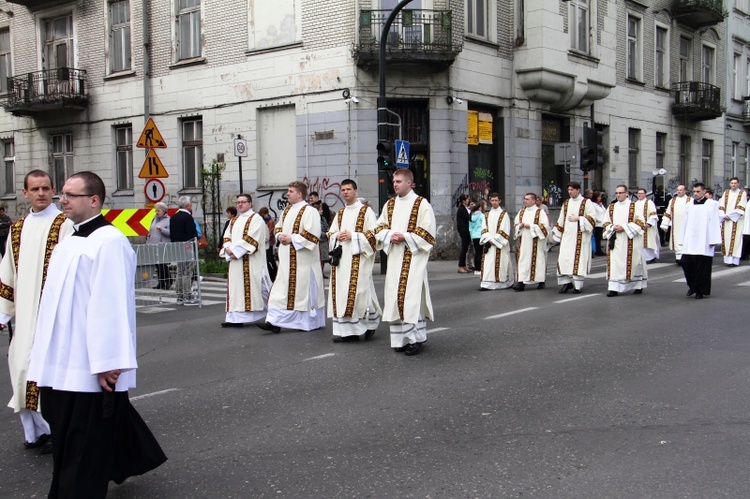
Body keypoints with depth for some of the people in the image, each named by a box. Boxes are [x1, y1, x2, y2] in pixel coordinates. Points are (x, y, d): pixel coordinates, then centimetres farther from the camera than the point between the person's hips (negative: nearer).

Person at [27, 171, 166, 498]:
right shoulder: (71, 240, 13)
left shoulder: (108, 241, -16)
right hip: (67, 360, 10)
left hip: (90, 364, -10)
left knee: (83, 444, -1)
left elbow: (110, 304, -22)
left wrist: (107, 362, -24)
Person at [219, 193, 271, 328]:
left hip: (250, 260, -7)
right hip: (234, 258, 7)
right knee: (235, 287, 3)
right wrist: (228, 248, -6)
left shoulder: (256, 219, -4)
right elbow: (227, 236, 15)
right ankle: (235, 318, 3)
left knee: (250, 286, -7)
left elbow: (251, 238, -14)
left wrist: (236, 250, -16)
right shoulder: (234, 220, 20)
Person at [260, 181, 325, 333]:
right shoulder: (286, 211, 15)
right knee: (282, 289, 3)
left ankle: (313, 322, 14)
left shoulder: (309, 211, -11)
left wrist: (292, 239, -19)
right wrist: (279, 236, 2)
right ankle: (275, 322, 1)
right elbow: (279, 227, 25)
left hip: (302, 259, -8)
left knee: (305, 287, 0)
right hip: (287, 258, 8)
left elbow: (312, 234, -19)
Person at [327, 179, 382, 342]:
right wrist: (337, 236, -2)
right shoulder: (340, 213, 18)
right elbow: (330, 233, 21)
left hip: (358, 257, -6)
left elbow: (373, 234, -7)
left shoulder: (366, 211, 0)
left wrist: (352, 236, -15)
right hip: (341, 258, 6)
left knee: (358, 292, -11)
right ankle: (345, 330, 4)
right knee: (341, 292, 1)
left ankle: (371, 321, 12)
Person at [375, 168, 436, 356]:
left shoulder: (421, 204, -4)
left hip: (414, 257, -6)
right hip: (394, 257, 6)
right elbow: (380, 227, 16)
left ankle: (416, 338, -5)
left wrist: (405, 237, -15)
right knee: (395, 296, 4)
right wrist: (390, 235, -5)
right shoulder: (389, 204, 14)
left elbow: (428, 231, -9)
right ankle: (400, 338, 11)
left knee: (412, 296, -12)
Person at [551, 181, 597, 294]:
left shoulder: (586, 202, 0)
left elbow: (592, 218, -7)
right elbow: (561, 220, 20)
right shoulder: (566, 203, 15)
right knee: (564, 258, -5)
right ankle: (567, 281, 3)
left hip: (580, 236, -4)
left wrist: (578, 218, -14)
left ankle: (578, 284, 1)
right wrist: (557, 233, 17)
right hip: (567, 236, 4)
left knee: (578, 259, -6)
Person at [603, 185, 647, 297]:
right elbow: (606, 222, 14)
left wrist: (624, 227, -14)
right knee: (614, 263, -6)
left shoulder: (634, 206, 1)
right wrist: (613, 227, -8)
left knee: (633, 262, 2)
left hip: (631, 240, -3)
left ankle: (639, 285, 20)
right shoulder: (611, 207, 13)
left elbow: (640, 222, -5)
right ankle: (614, 288, -8)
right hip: (615, 240, 3)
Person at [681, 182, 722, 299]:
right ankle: (692, 286, 19)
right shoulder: (688, 206, 13)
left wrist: (714, 240, -9)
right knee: (686, 262, -2)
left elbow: (715, 223, -3)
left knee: (702, 267, -3)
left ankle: (701, 290, 9)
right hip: (690, 241, 4)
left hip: (704, 242, -4)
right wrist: (683, 239, 13)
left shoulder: (712, 204, 0)